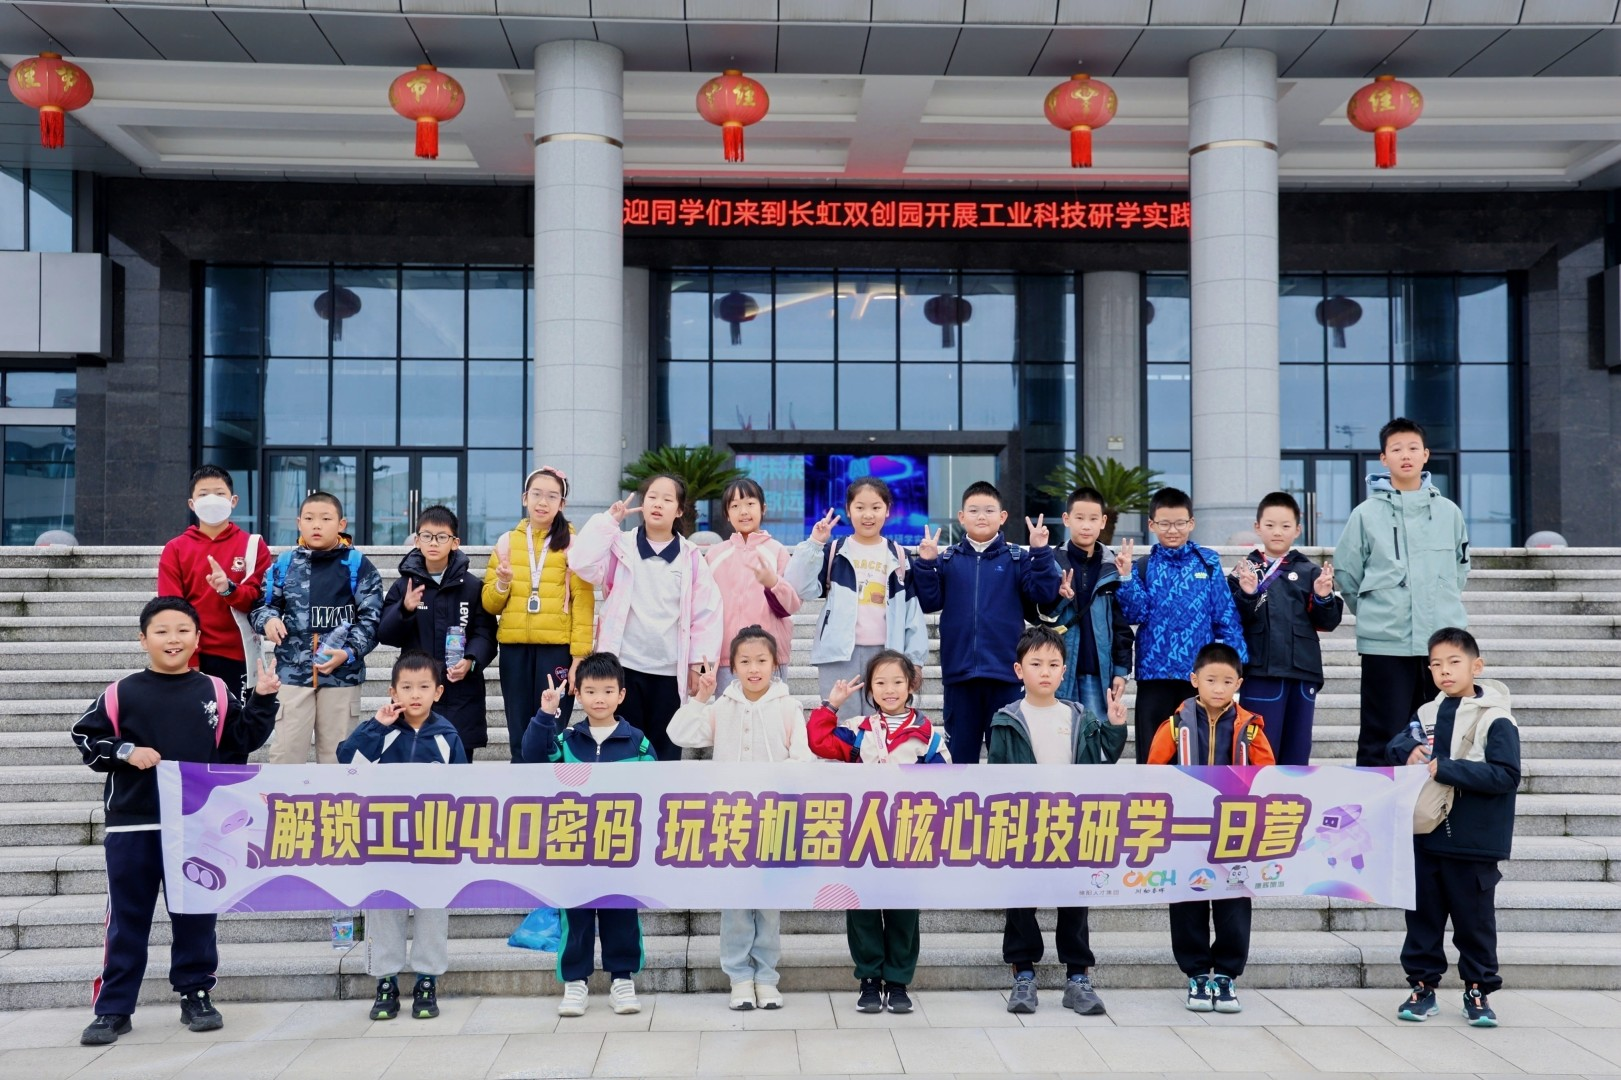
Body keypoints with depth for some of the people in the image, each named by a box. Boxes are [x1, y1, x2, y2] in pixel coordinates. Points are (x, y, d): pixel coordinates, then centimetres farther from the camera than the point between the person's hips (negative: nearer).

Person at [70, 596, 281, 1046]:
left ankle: (195, 995, 23)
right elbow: (85, 738, 3)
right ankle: (113, 1008, 13)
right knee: (127, 918, 6)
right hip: (133, 824, -1)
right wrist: (124, 752, -12)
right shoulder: (121, 694, -2)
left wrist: (262, 700, -5)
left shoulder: (215, 692, 3)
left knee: (195, 913, 10)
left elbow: (242, 741, 6)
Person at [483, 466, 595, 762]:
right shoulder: (507, 541, 10)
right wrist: (502, 584, -8)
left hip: (557, 649, -3)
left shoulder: (573, 543, 1)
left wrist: (579, 657, -11)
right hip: (515, 650, 3)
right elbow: (490, 605, 13)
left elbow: (583, 603, -4)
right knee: (519, 742, 6)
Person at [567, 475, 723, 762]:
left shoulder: (691, 557, 5)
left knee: (665, 748, 7)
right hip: (625, 666, 0)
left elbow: (706, 611, 3)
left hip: (670, 671, 1)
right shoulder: (621, 546, 4)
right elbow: (582, 563, -12)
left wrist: (699, 662, -2)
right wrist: (609, 521, -9)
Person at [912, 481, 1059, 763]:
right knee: (959, 747, 11)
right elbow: (929, 602, -1)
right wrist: (925, 564, -12)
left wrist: (1041, 553, -15)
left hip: (1005, 670, -1)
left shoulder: (1017, 559, 2)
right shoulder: (947, 560, 4)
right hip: (960, 671, 1)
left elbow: (1043, 594, -7)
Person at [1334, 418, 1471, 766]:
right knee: (1382, 740, 0)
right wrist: (1375, 612, 6)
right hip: (1385, 644, -3)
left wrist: (1443, 606, 14)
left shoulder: (1448, 511, 8)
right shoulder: (1366, 514, -1)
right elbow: (1346, 572, 4)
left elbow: (1460, 567, 19)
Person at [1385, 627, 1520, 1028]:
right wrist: (1408, 753, -14)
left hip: (1473, 844, -5)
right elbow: (1394, 748, 10)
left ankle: (1478, 990, 21)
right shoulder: (1427, 714, 7)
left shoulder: (1496, 719, -10)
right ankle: (1422, 986, 21)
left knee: (1474, 919, 7)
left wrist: (1445, 769, -24)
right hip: (1425, 838, 5)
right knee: (1423, 915, 11)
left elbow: (1506, 775, -19)